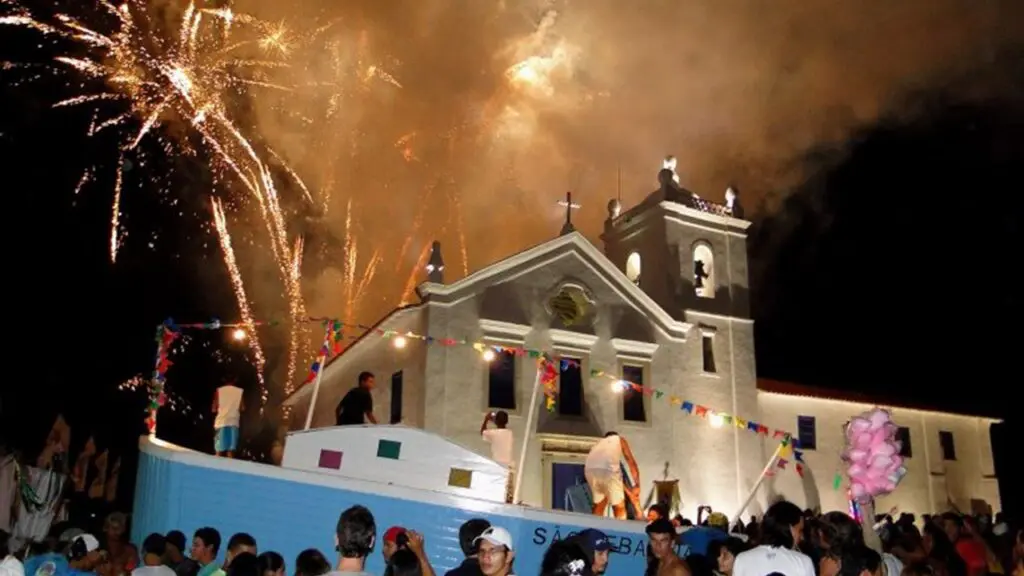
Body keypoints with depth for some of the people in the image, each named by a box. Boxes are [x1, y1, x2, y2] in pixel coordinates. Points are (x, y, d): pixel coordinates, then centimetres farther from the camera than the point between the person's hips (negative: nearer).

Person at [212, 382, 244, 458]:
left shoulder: (218, 391, 6)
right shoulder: (240, 391, 6)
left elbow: (214, 409, 3)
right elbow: (242, 408, 1)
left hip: (221, 422, 0)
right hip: (233, 422, 0)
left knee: (219, 451, 1)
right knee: (231, 450, 0)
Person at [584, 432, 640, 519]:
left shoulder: (600, 442, 39)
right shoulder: (620, 440, 31)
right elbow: (632, 463, 24)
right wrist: (637, 485, 29)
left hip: (590, 469, 4)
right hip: (608, 469, -4)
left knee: (599, 504, 23)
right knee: (619, 507, 8)